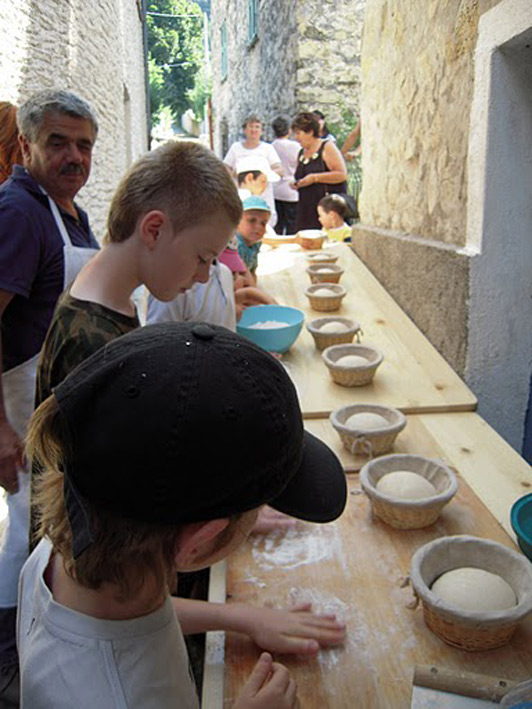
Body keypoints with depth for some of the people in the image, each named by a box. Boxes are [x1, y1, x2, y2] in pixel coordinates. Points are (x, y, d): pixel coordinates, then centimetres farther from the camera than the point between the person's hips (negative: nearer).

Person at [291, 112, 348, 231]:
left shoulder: (327, 147, -4)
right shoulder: (301, 153, 18)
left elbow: (342, 174, -13)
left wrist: (314, 178, -17)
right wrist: (296, 184, 7)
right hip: (306, 211, 7)